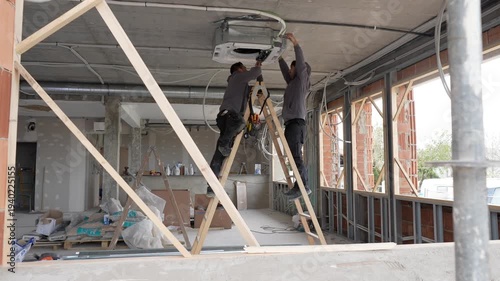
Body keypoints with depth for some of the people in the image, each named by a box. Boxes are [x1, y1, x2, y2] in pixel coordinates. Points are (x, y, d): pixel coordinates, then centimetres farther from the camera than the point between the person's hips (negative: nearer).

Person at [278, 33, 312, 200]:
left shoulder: (302, 80, 5)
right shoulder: (292, 83, 26)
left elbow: (301, 63, -7)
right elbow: (284, 71, 36)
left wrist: (295, 43, -12)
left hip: (296, 122, -9)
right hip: (290, 123, 9)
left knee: (296, 156, -18)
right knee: (294, 157, 3)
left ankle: (303, 186, -23)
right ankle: (299, 186, 2)